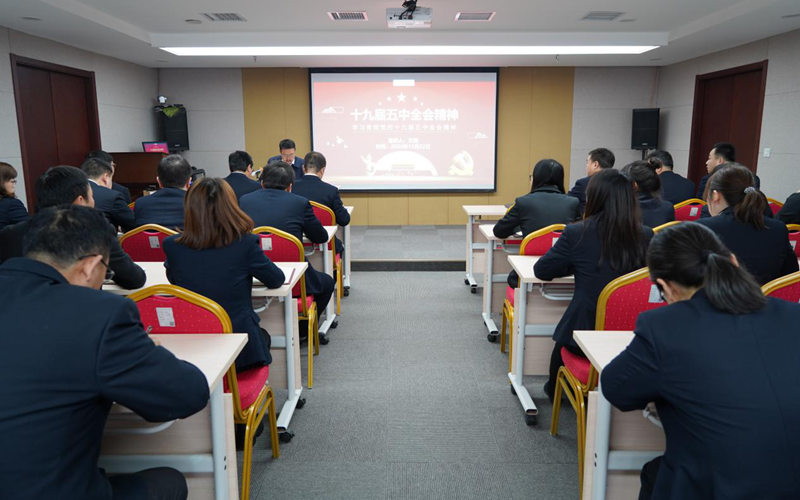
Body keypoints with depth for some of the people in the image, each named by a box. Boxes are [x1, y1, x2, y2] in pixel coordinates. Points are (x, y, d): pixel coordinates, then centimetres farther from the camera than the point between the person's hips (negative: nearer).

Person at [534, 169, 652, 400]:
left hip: (585, 330, -3)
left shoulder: (576, 233, -14)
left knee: (563, 339, 32)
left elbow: (541, 270, -3)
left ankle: (555, 391, 53)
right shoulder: (646, 236, -7)